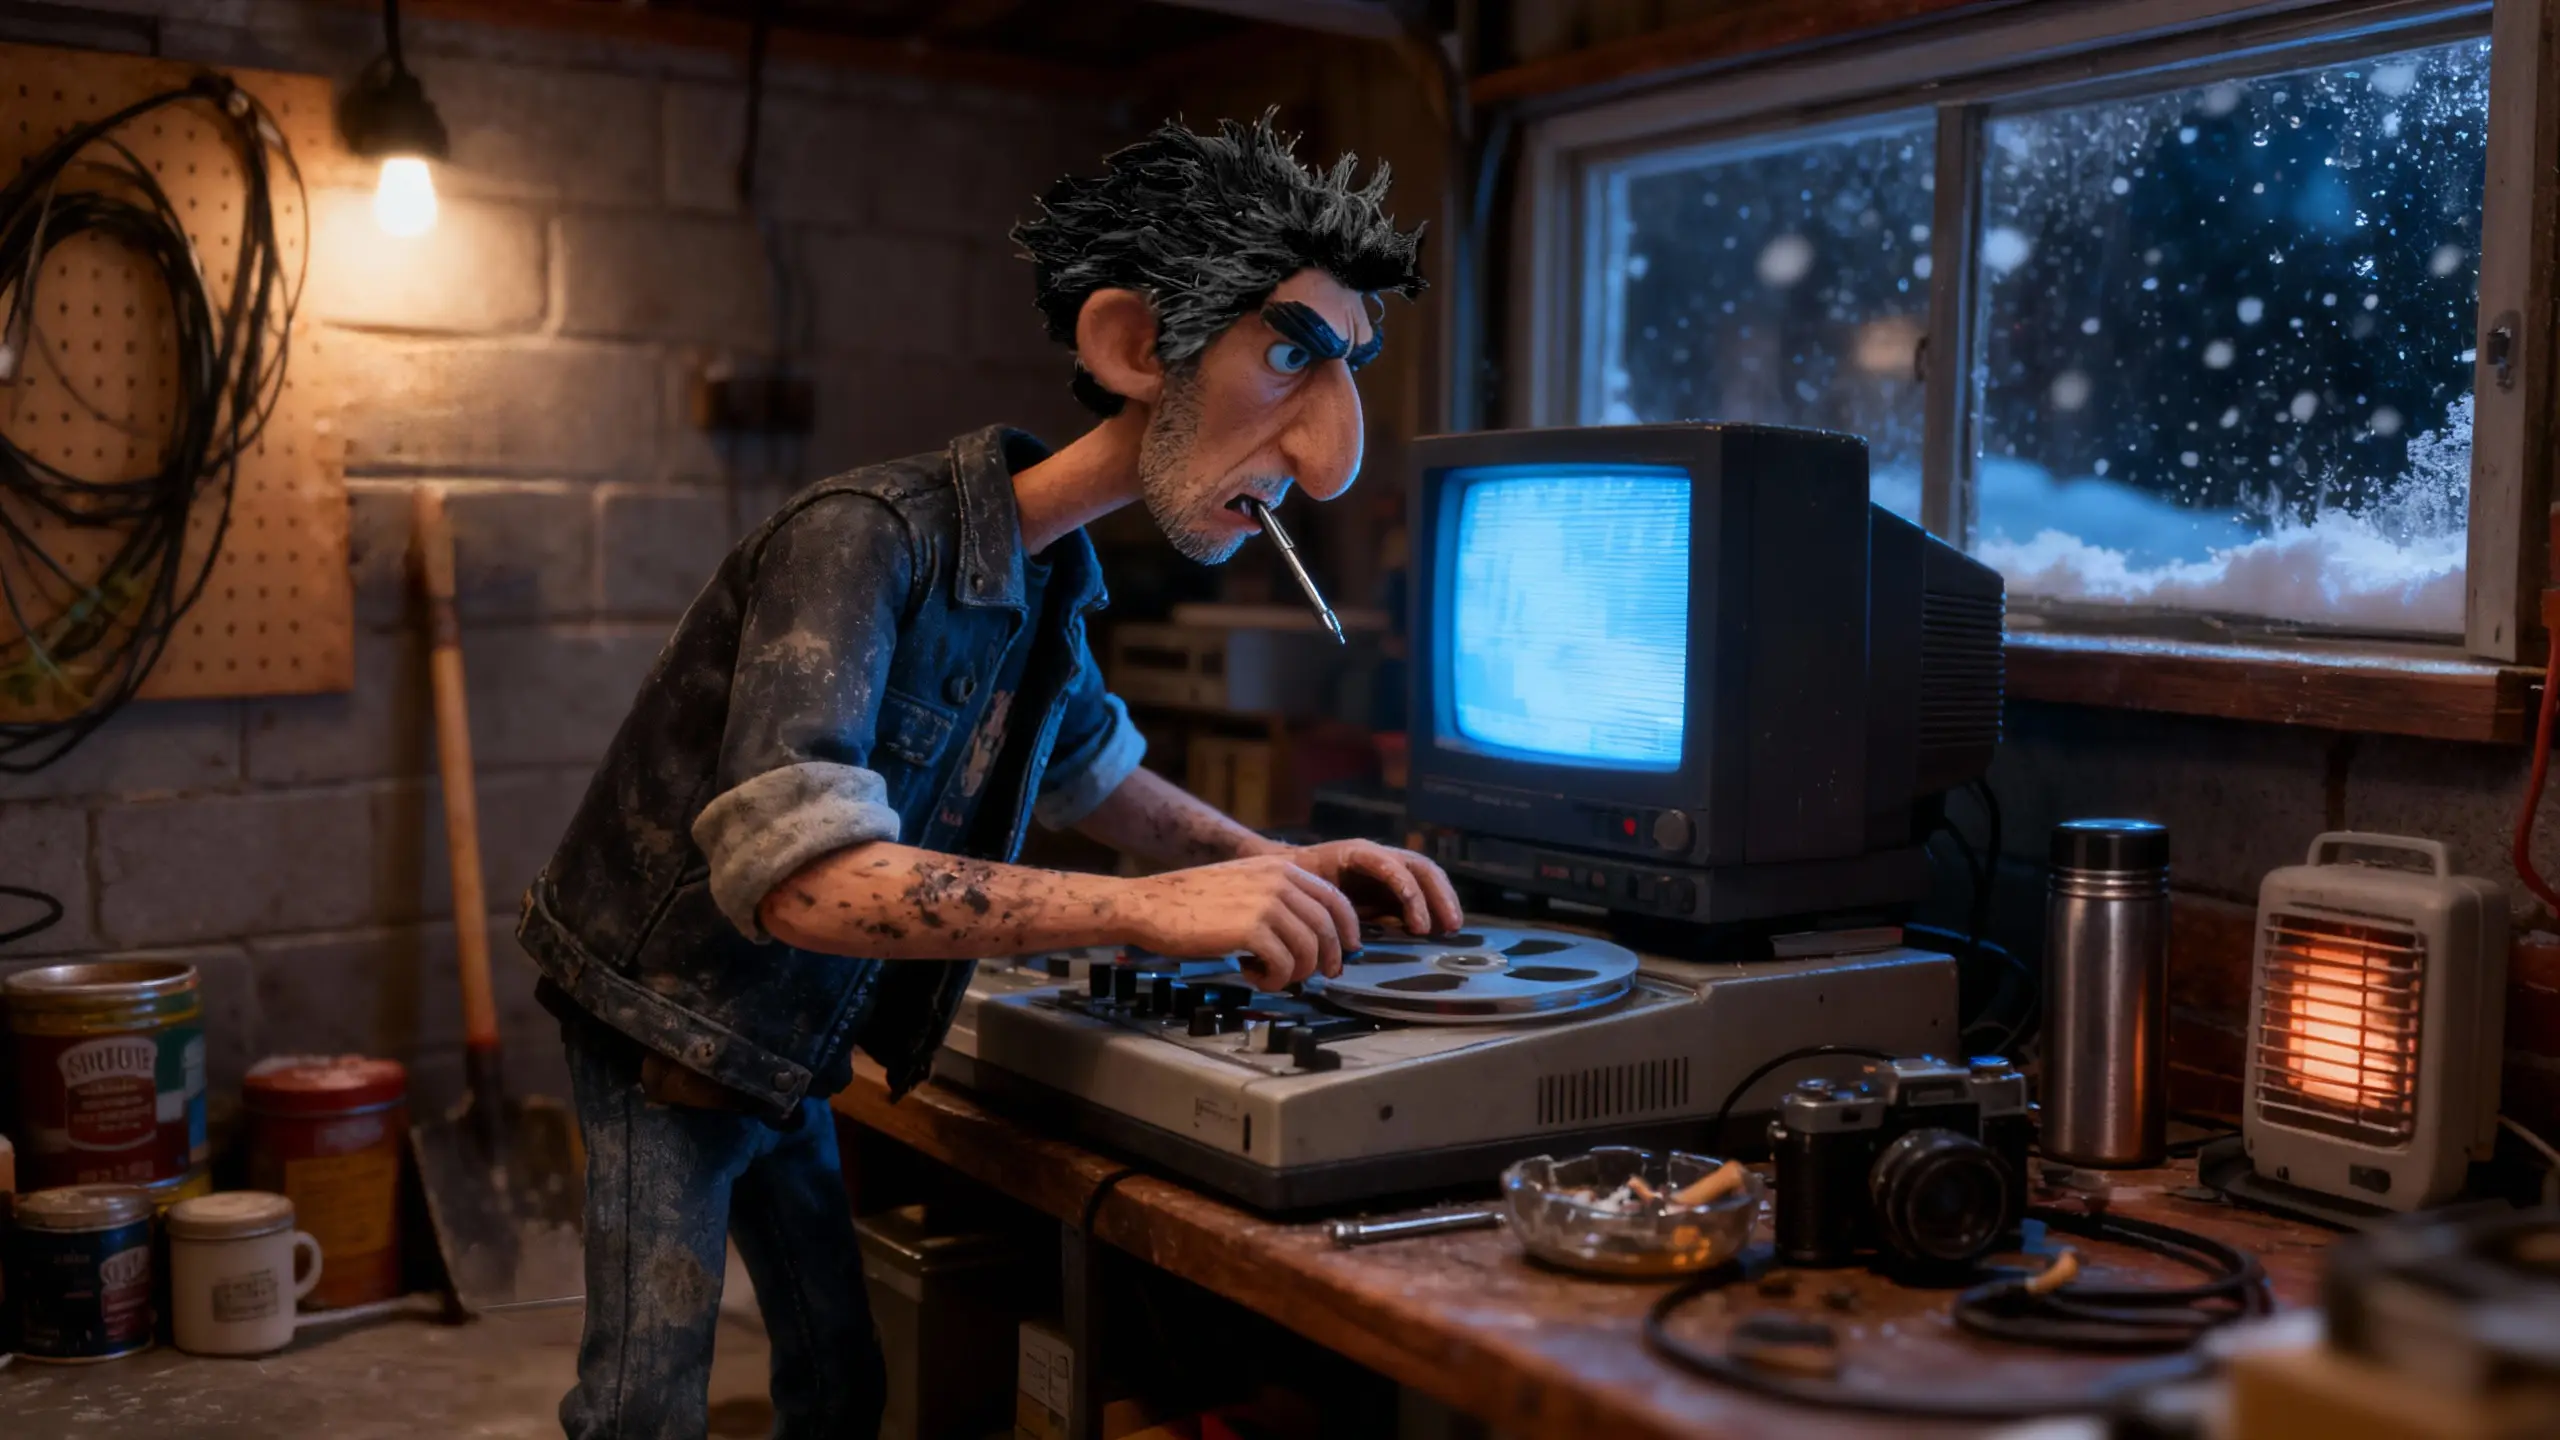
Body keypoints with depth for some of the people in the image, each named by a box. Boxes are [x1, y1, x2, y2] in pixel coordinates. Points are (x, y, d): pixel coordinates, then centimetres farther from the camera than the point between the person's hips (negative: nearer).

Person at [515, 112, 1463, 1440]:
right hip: (670, 1024, -8)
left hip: (788, 1053, 8)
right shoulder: (871, 537, -28)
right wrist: (1146, 909, -41)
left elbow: (1094, 775, 19)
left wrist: (1276, 866, 0)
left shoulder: (1047, 579, -1)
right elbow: (789, 871, -39)